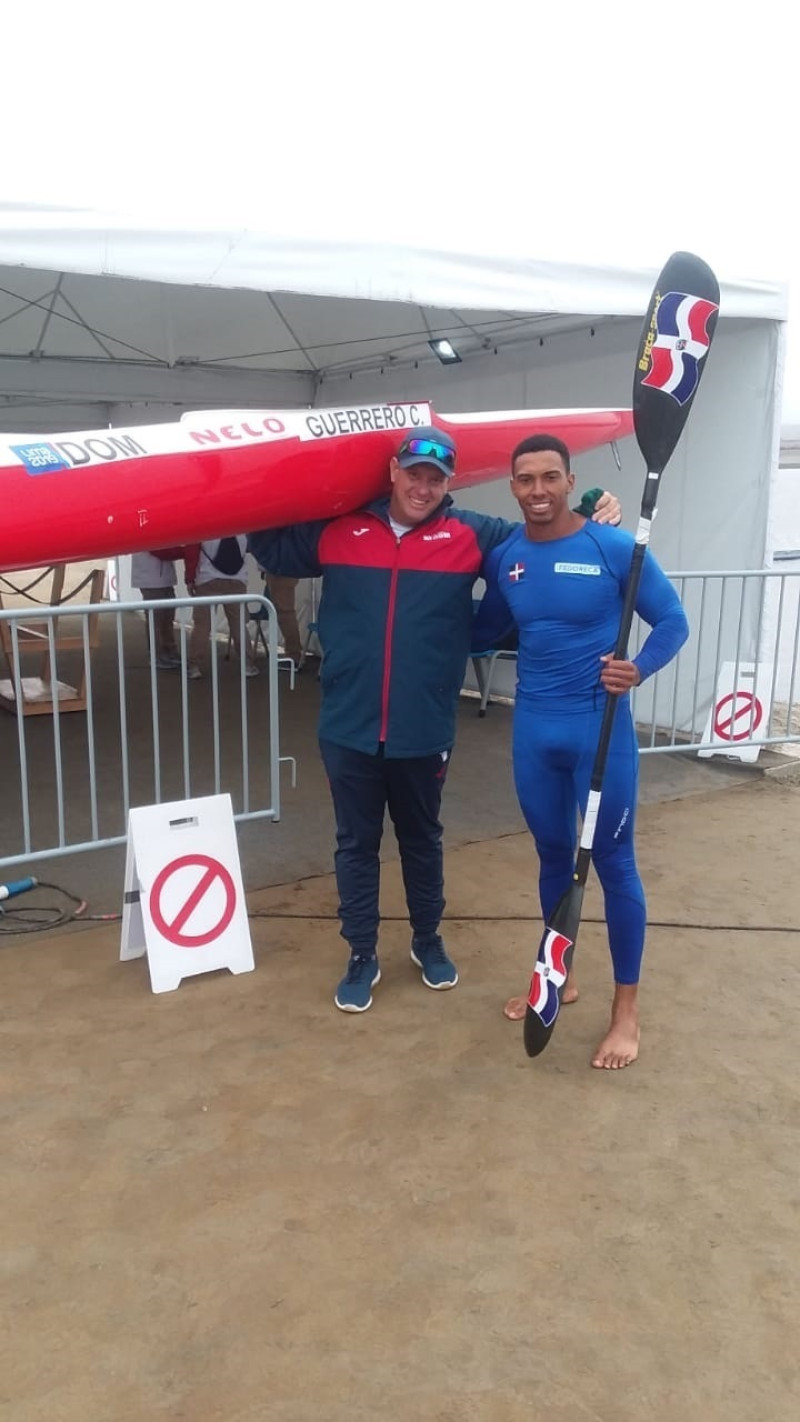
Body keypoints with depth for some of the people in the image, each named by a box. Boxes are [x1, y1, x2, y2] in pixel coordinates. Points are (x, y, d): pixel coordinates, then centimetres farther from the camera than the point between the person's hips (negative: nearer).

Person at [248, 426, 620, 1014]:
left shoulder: (471, 535, -2)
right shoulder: (338, 530, 1)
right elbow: (271, 550, 14)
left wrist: (595, 506, -11)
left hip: (424, 730, 0)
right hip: (348, 728, 1)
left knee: (422, 840, 19)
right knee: (356, 844, 11)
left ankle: (428, 941, 39)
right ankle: (362, 956, 27)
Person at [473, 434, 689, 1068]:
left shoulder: (616, 548, -10)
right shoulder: (503, 558, 2)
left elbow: (673, 620, -5)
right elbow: (484, 633, 16)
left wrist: (640, 669, -22)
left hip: (600, 726, -4)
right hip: (533, 727, 4)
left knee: (613, 861, 4)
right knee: (553, 855, 16)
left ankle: (627, 1007, 19)